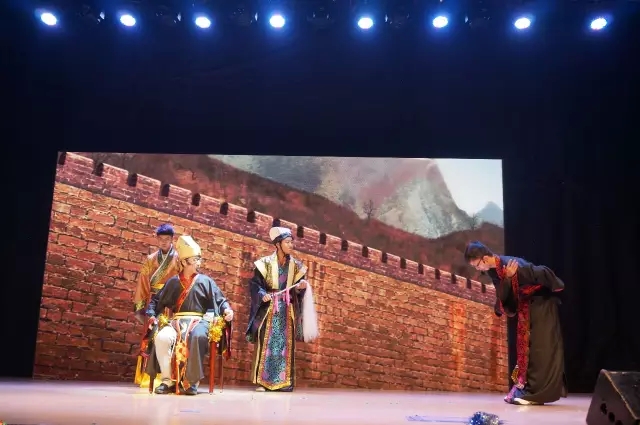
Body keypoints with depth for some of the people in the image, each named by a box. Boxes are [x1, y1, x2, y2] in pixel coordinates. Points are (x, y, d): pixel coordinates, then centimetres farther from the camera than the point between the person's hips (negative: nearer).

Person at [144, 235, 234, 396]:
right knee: (162, 338, -32)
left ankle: (191, 381, -29)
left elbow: (220, 300, 9)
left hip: (198, 321, -2)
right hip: (177, 321, 2)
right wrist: (151, 315, 3)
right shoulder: (173, 282, 17)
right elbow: (157, 300, 21)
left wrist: (227, 310, -12)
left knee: (197, 337, -39)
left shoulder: (205, 281, 13)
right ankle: (168, 380, -20)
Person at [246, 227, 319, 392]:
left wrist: (301, 287, -11)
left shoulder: (296, 266, 8)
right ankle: (262, 382, -1)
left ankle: (283, 382, 5)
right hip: (268, 310, -3)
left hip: (288, 311, 3)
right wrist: (263, 295, -20)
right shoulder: (265, 263, -1)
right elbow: (254, 284, -3)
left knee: (285, 345, 1)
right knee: (266, 344, -6)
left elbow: (299, 290, 11)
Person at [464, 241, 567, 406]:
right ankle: (527, 388, 15)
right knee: (525, 347, 9)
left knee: (540, 347, -8)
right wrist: (507, 278, -26)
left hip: (542, 303, -8)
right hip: (525, 306, 8)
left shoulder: (513, 264, -30)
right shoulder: (493, 270, -5)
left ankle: (536, 393, -6)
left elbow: (542, 272, -25)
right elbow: (502, 296, -8)